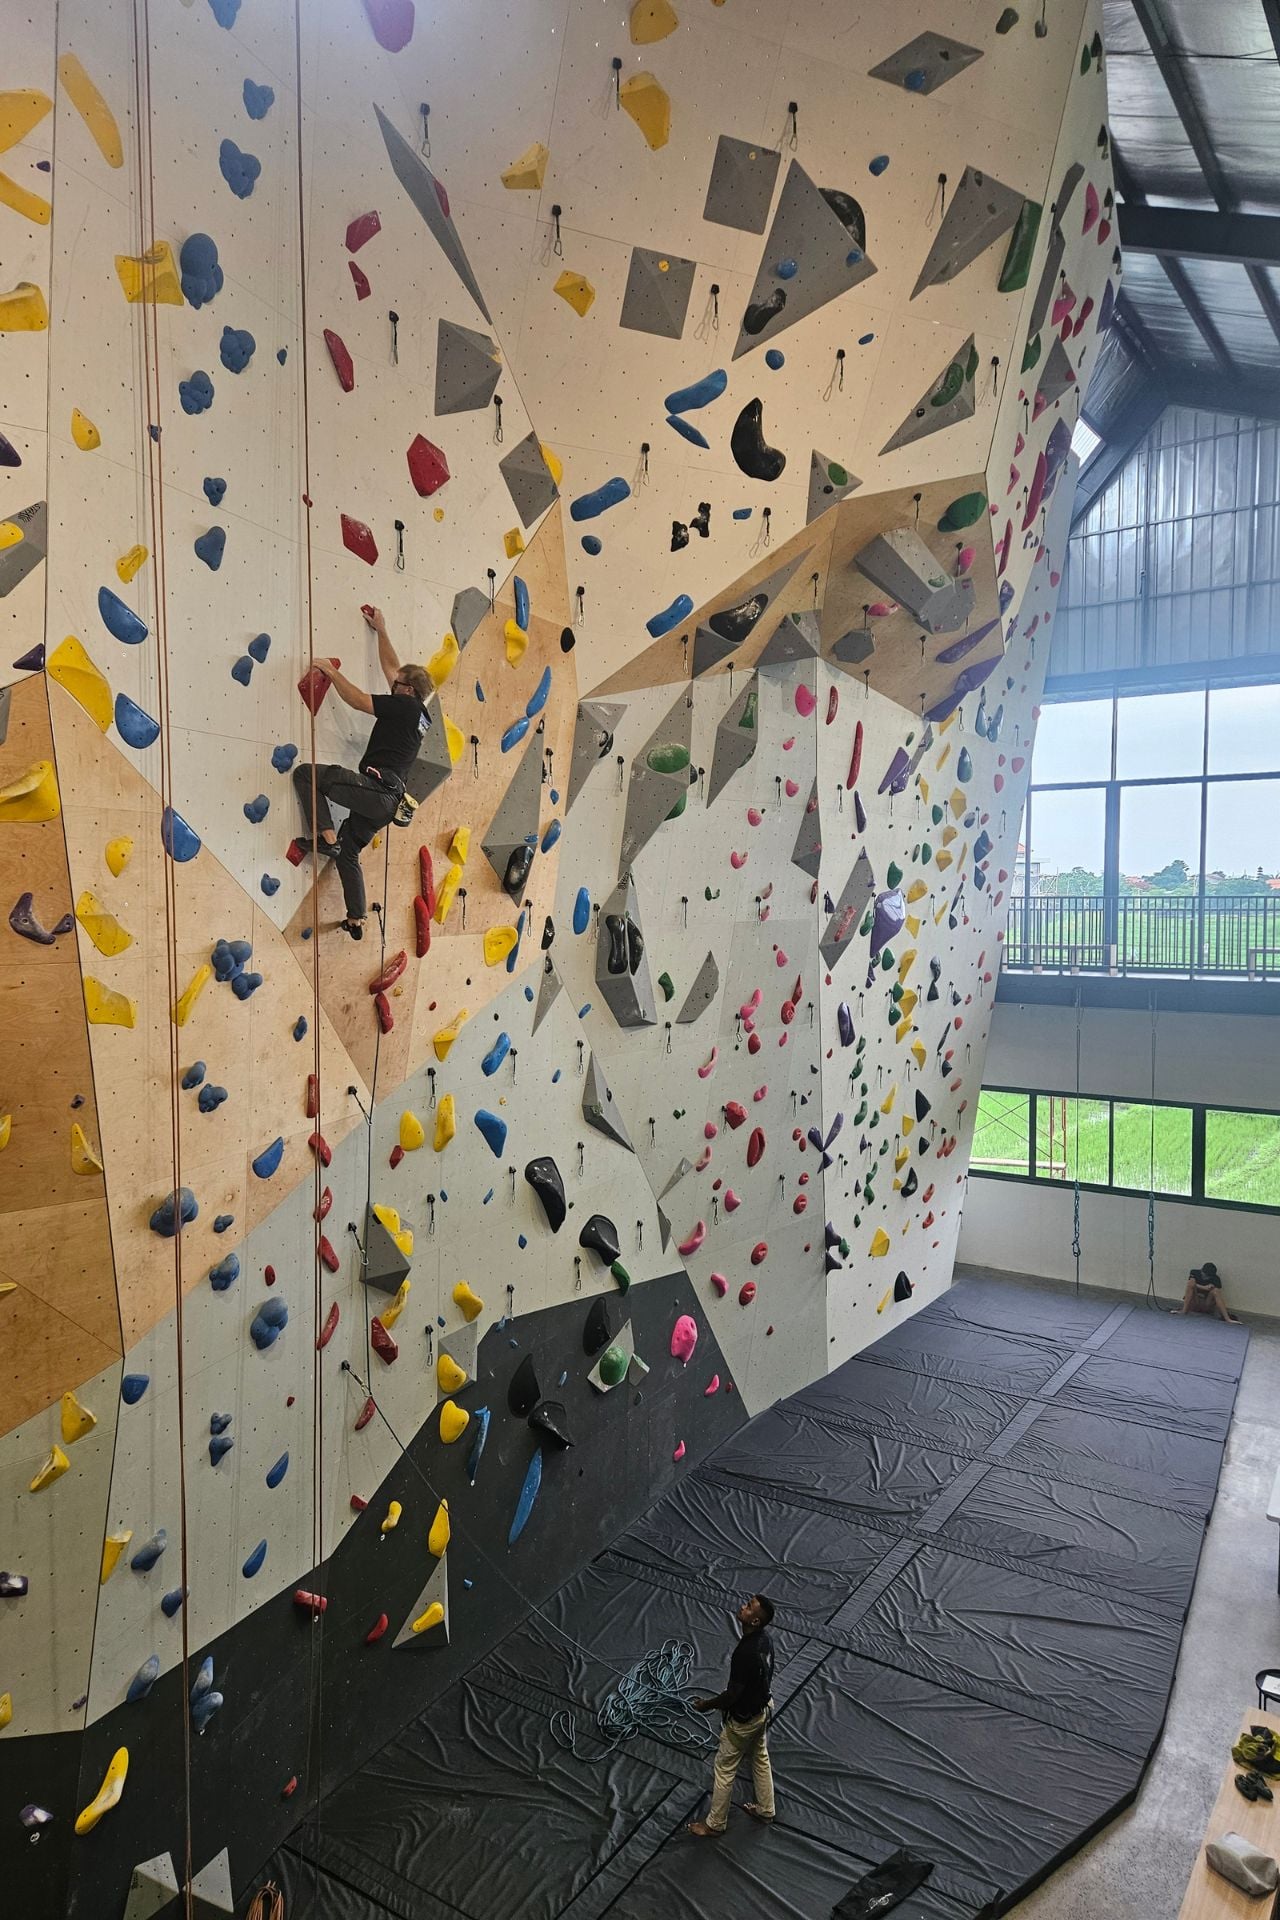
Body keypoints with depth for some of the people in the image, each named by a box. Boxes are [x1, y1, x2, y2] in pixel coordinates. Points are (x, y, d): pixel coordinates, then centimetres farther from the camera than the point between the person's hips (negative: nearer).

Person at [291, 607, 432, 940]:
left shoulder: (405, 706, -5)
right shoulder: (418, 713, 20)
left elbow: (358, 700, -11)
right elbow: (391, 666, 32)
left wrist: (331, 671, 2)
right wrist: (381, 630, 39)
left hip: (375, 788, -10)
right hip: (386, 801, 10)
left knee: (305, 773, -11)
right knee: (347, 852, 19)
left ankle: (326, 837, -14)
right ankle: (356, 921, 20)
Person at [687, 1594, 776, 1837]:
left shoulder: (745, 1653, -39)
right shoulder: (764, 1637, -11)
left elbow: (733, 1694, -29)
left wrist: (706, 1705, -12)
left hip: (742, 1720, -8)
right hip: (762, 1709, 8)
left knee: (724, 1770, 12)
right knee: (760, 1759, 27)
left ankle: (715, 1823, 29)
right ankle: (765, 1809, 46)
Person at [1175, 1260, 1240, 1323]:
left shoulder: (1215, 1279, -5)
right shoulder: (1194, 1273, -2)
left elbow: (1219, 1294, -15)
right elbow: (1190, 1284, -19)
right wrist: (1203, 1288, -28)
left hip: (1206, 1305, 0)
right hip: (1193, 1303, 0)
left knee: (1214, 1291, -29)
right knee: (1192, 1282, -25)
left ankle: (1227, 1318, -40)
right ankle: (1184, 1310, -31)